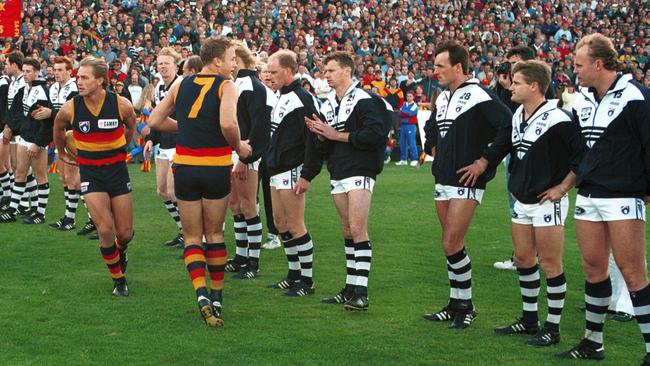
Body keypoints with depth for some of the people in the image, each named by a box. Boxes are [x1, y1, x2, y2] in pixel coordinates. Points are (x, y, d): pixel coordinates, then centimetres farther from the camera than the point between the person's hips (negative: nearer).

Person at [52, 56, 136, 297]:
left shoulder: (121, 104, -14)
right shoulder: (70, 109, -13)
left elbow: (130, 126, 10)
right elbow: (58, 129, 11)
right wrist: (62, 153, 23)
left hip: (117, 169, 1)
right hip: (89, 172, -1)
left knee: (125, 232, 4)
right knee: (106, 230, -13)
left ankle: (120, 252, 42)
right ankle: (118, 280, 7)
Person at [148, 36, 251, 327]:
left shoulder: (182, 83, 8)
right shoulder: (226, 85, -7)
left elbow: (154, 120, 10)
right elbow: (228, 123, -25)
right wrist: (239, 147, -7)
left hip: (184, 167, 3)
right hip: (216, 168, -3)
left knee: (192, 236, 10)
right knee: (214, 233, 16)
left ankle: (202, 294, -10)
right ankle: (217, 297, 22)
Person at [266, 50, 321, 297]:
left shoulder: (303, 99, -15)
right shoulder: (281, 97, 15)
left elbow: (313, 139, -20)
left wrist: (307, 175, -22)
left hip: (292, 171, -10)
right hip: (276, 171, 10)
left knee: (295, 225, -6)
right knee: (280, 223, 13)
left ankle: (307, 281, 1)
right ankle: (294, 274, 23)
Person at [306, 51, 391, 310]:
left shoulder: (365, 101, -8)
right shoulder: (327, 106, 18)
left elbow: (375, 134, -20)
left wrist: (337, 135, -14)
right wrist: (320, 134, -2)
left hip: (360, 172, -8)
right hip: (337, 173, 8)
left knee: (357, 230, -14)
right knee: (347, 231, 12)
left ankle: (361, 293, -15)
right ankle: (350, 288, 17)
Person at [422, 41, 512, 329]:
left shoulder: (479, 96, -13)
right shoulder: (442, 99, 14)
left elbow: (509, 127, -22)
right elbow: (431, 129, 35)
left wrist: (484, 161, -19)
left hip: (466, 182, -9)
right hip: (443, 181, 9)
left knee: (452, 244, -11)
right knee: (451, 245, 12)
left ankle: (466, 307, 2)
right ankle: (455, 305, 21)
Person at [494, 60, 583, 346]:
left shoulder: (556, 119, -18)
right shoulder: (517, 117, 10)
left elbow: (584, 156, -19)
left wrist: (562, 187, -16)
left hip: (548, 202, -9)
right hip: (522, 201, 9)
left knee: (550, 263, -2)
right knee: (523, 259, 14)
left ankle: (552, 328, 7)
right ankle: (529, 320, 28)